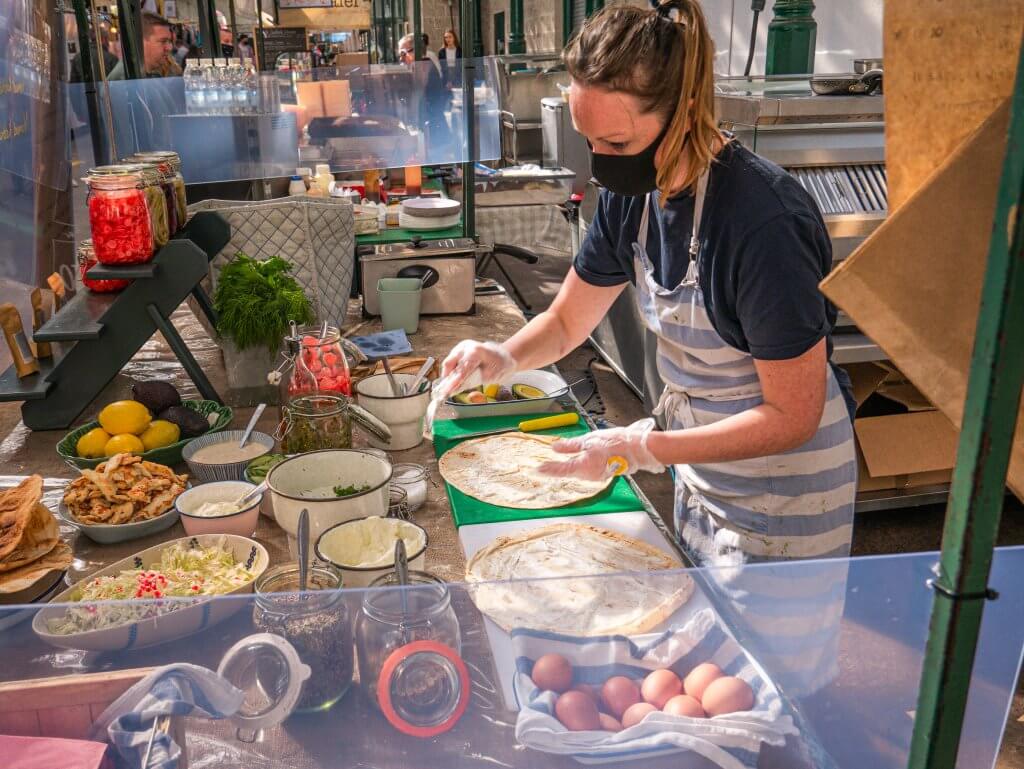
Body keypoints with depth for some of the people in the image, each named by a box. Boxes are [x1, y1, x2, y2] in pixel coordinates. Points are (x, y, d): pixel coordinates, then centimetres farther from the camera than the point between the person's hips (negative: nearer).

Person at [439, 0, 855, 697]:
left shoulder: (762, 221, -32)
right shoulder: (634, 196, -8)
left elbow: (793, 416, -26)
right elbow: (567, 321, 5)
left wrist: (641, 449, -29)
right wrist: (504, 357, -16)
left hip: (783, 496, -7)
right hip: (701, 469, 8)